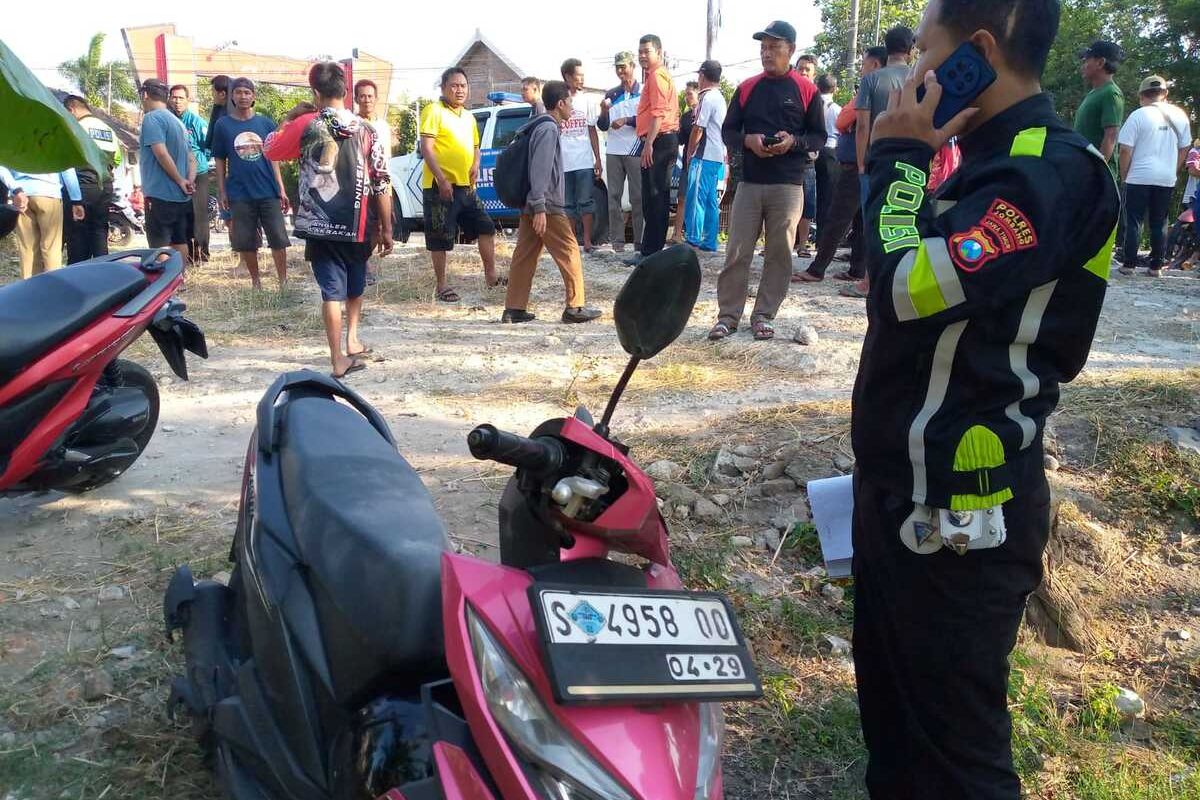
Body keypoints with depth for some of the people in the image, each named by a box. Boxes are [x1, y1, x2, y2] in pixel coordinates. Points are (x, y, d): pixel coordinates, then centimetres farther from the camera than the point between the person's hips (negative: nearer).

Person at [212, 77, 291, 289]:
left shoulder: (266, 123, 4)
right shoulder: (223, 125, 3)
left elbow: (273, 158, 7)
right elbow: (220, 161, 6)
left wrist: (281, 190, 2)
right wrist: (221, 192, 1)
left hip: (268, 192, 0)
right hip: (239, 194, 0)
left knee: (279, 238, -1)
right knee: (245, 241, 5)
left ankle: (283, 281, 9)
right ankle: (255, 281, 19)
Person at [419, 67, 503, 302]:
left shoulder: (469, 117, 17)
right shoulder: (434, 111, -6)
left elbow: (475, 146, 27)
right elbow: (426, 148, -13)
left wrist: (476, 165, 4)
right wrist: (442, 179, -21)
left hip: (466, 185, 7)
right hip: (440, 185, -7)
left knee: (486, 228, 8)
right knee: (440, 238, -1)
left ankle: (491, 276, 18)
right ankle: (442, 286, 7)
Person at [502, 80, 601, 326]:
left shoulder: (541, 126, 18)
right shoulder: (549, 129, -12)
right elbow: (540, 170, -21)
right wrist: (540, 208, -25)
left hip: (532, 206, 10)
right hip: (547, 206, -10)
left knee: (524, 256, 7)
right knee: (570, 252, -3)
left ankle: (514, 309, 8)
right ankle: (575, 307, 0)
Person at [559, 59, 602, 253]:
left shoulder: (586, 101, 8)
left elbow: (592, 132, 10)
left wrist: (598, 160, 5)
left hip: (585, 162, 1)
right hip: (563, 162, -1)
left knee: (586, 202, 1)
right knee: (567, 204, 4)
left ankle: (587, 241, 6)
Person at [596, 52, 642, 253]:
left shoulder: (644, 92, 3)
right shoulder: (611, 94, 14)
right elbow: (602, 126, 12)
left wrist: (626, 120, -14)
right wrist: (604, 112, -7)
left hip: (635, 151, -4)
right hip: (613, 151, 4)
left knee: (637, 197, -3)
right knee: (614, 196, 1)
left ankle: (639, 240, 0)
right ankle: (617, 240, 4)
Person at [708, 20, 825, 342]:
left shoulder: (806, 90, 3)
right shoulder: (746, 88, 9)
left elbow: (819, 137, 5)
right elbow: (727, 131, 11)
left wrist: (793, 141, -15)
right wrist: (748, 140, -10)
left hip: (788, 186, -1)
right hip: (749, 183, 2)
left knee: (779, 253, 2)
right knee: (737, 253, -1)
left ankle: (763, 316, 12)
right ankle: (728, 315, 6)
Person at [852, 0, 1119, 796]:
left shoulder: (1050, 171, -19)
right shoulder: (998, 158, 12)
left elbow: (909, 286, -29)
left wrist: (900, 156, -17)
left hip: (956, 511, -10)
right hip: (902, 487, 10)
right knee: (892, 712, 24)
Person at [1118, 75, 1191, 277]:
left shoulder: (1138, 115, -9)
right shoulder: (1180, 116, 5)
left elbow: (1126, 150, -10)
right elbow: (1184, 148, 11)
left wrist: (1123, 175, 1)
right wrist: (1174, 172, 20)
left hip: (1139, 177, -4)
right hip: (1167, 179, 4)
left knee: (1133, 221, 3)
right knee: (1159, 223, 9)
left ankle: (1129, 264, 2)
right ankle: (1156, 266, 11)